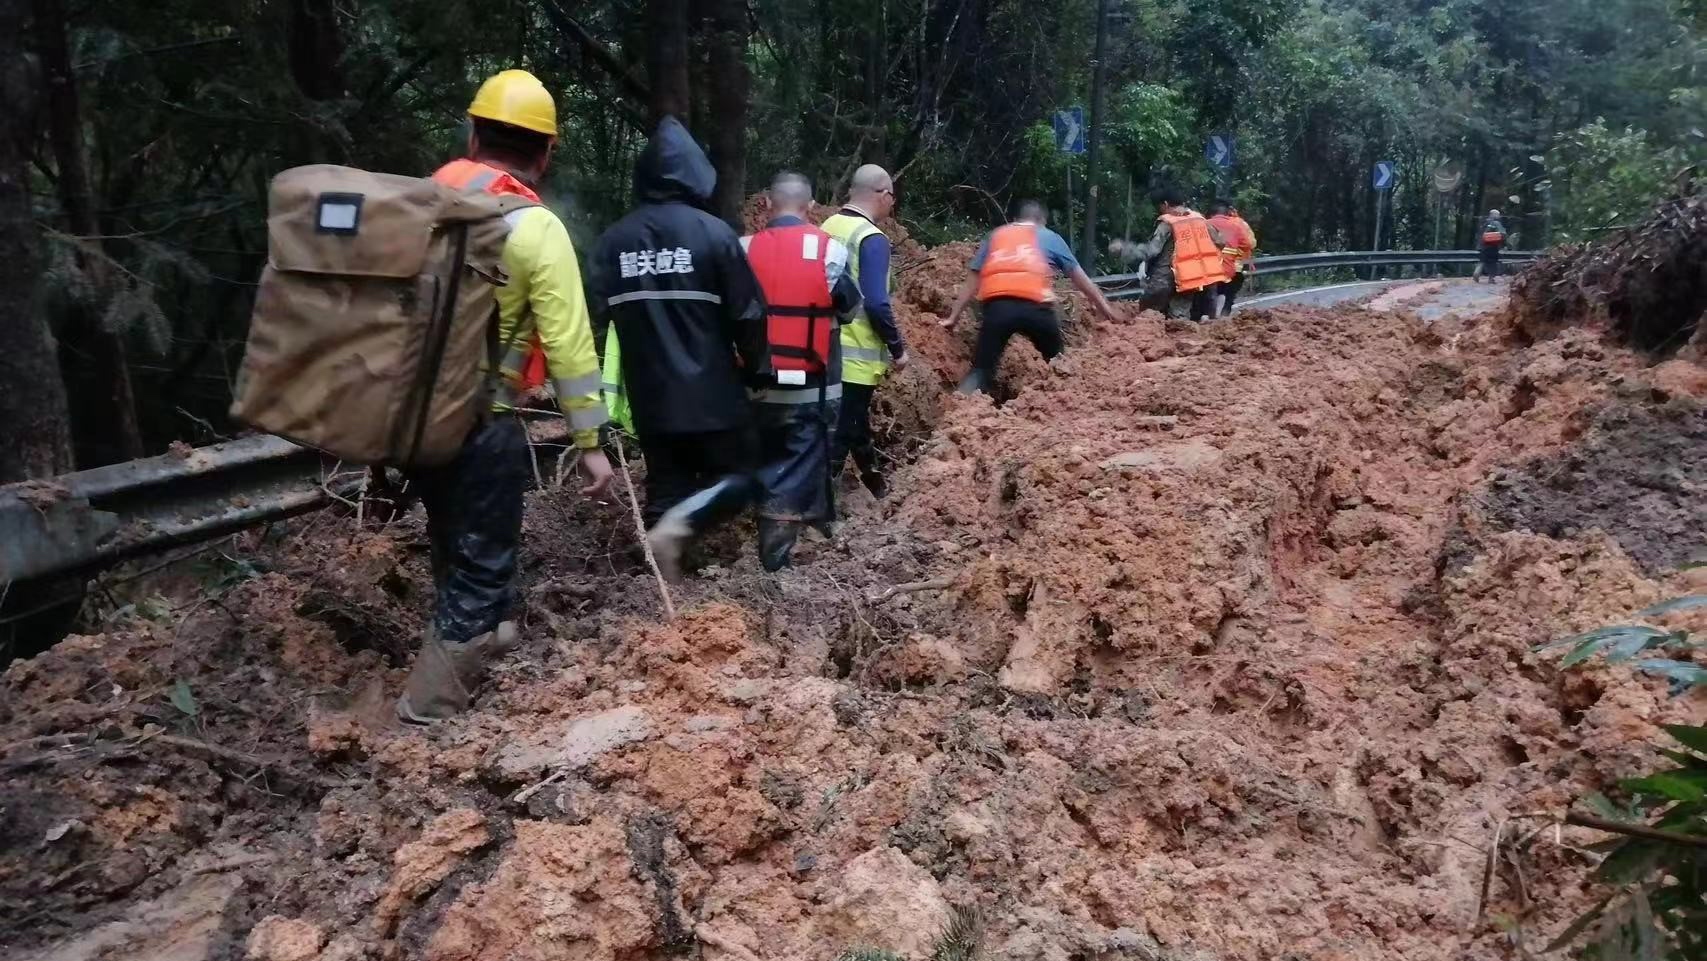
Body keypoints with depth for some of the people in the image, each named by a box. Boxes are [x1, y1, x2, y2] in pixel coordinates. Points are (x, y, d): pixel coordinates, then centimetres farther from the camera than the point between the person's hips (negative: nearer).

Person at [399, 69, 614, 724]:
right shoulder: (536, 228, -13)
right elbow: (569, 345, -15)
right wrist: (590, 440, -9)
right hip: (479, 418, -7)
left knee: (454, 537, 26)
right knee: (480, 561, 6)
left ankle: (485, 633, 47)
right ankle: (430, 705, 8)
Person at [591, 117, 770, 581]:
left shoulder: (612, 240, 2)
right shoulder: (712, 232, -9)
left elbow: (604, 313, 7)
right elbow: (748, 313, -7)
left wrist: (618, 387, 17)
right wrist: (758, 370, 7)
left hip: (648, 395, 4)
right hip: (711, 391, -4)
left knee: (665, 483, 15)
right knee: (740, 473, 10)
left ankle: (665, 577, 13)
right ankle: (677, 524, -13)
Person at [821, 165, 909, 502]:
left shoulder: (828, 228, 6)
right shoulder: (872, 239, -17)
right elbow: (876, 304, -23)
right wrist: (898, 348, -11)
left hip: (827, 348, 8)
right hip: (856, 355, -8)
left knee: (854, 421, 22)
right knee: (839, 432, -1)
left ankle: (876, 484, 40)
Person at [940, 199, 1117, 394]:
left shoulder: (994, 236, 29)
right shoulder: (1050, 237, 25)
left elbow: (972, 282, 24)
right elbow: (1080, 278, 30)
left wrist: (954, 317, 28)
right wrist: (1105, 308, 40)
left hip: (996, 306, 1)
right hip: (1034, 306, -1)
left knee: (982, 369, 2)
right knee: (1058, 363, 20)